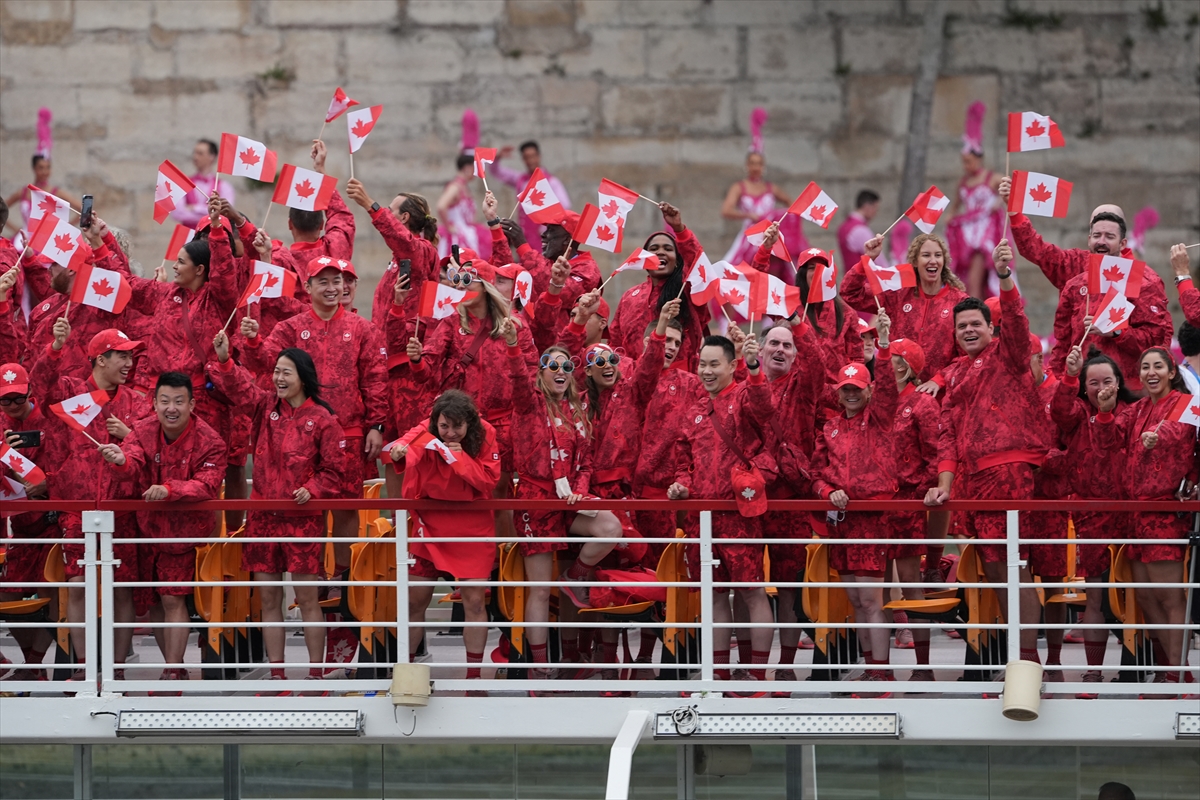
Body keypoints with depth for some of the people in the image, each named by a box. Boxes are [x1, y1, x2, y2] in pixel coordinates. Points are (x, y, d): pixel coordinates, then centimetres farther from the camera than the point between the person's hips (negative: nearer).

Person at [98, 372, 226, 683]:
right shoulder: (145, 430, -3)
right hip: (146, 526, 5)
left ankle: (172, 672, -3)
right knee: (152, 601, 13)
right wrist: (121, 459, -48)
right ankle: (174, 665, 28)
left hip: (182, 531, -5)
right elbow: (134, 457, -22)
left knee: (173, 599, -9)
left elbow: (207, 485, -25)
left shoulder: (209, 442, -14)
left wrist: (169, 490, -42)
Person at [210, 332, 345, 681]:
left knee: (307, 598, -1)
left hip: (303, 518, -4)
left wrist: (312, 489, -17)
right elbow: (237, 384, -5)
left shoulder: (322, 419, -3)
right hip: (263, 517, 4)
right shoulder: (265, 406, 8)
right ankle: (276, 673, 13)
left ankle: (316, 673, 6)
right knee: (269, 598, 6)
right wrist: (224, 359, -24)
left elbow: (334, 471, 0)